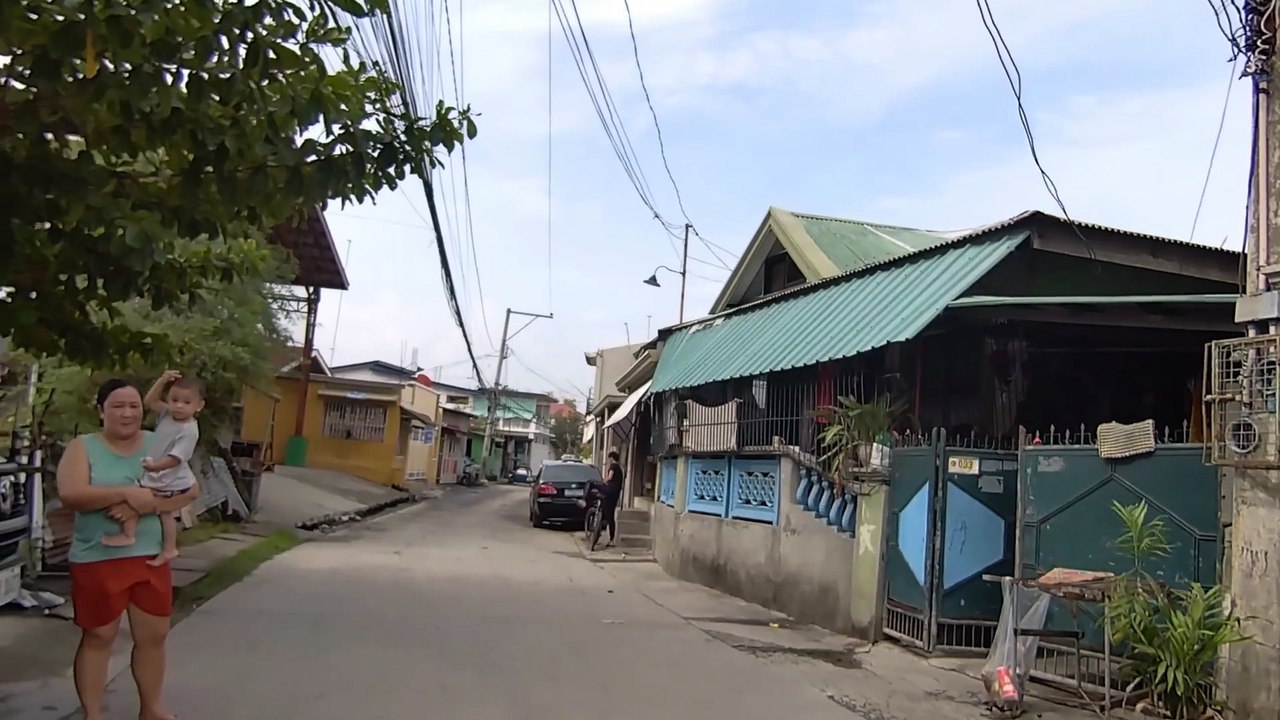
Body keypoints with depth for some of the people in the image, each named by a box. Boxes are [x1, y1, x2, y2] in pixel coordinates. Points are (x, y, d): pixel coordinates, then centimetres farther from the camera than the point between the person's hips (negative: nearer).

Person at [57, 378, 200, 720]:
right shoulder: (83, 447, -3)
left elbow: (190, 489, -4)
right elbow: (70, 495, -18)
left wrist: (145, 505, -19)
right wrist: (127, 493, -24)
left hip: (151, 556, 4)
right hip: (98, 559, -3)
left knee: (154, 636, 13)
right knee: (98, 638, 8)